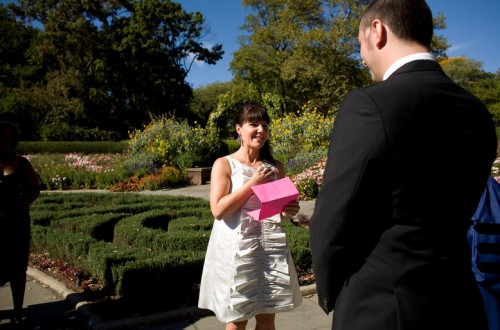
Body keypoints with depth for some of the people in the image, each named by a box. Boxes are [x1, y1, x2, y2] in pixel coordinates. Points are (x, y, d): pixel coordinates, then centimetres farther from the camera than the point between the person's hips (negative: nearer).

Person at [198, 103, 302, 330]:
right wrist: (252, 183, -15)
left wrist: (288, 211, -5)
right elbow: (218, 210, -14)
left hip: (271, 249, 4)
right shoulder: (224, 165, -5)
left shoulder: (276, 167, 8)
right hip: (237, 251, -4)